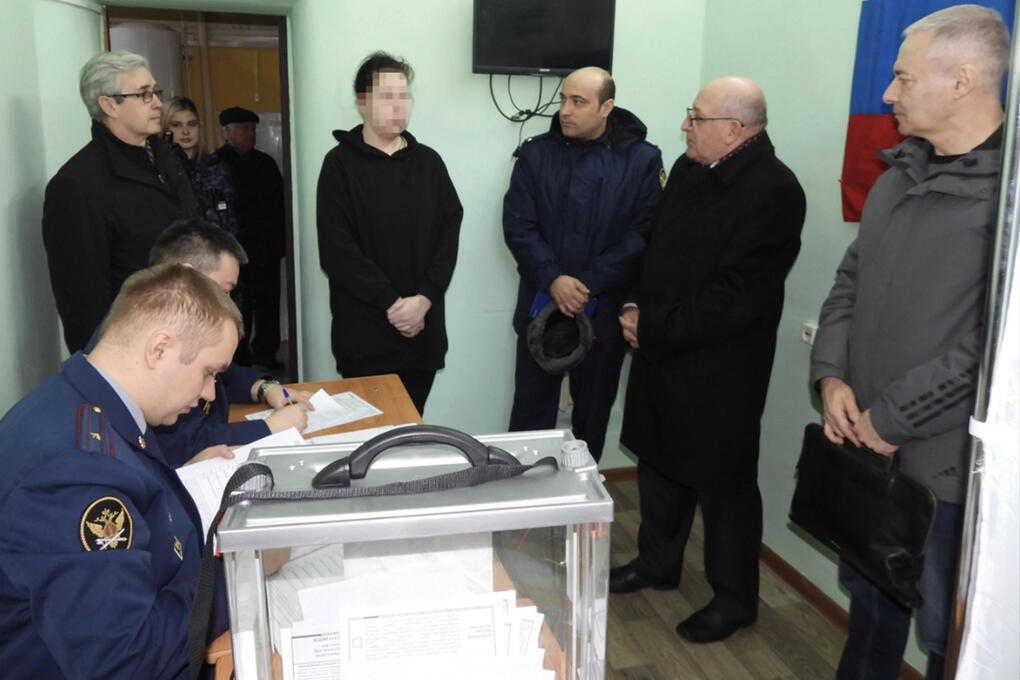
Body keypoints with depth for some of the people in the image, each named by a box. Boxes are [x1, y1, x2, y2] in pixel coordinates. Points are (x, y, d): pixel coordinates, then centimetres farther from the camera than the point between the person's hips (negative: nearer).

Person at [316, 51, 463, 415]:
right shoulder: (341, 164, -2)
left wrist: (424, 298, -10)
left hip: (424, 329, 3)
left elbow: (450, 232, 3)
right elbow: (337, 250, -10)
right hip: (365, 333, -3)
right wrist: (392, 302, -14)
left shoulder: (428, 161, 9)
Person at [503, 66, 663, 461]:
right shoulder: (536, 154, 1)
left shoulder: (643, 160, -3)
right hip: (542, 307, 1)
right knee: (530, 413, 8)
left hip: (604, 312, -1)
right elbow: (517, 226, -5)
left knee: (593, 414, 14)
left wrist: (588, 285, -18)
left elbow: (644, 234, -10)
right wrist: (553, 279, -19)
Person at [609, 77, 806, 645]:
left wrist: (653, 329, -19)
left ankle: (734, 599, 26)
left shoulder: (773, 191, -20)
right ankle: (658, 562, 41)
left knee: (723, 481, 7)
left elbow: (735, 299, -24)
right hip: (663, 353, 8)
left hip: (720, 369, -8)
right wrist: (640, 311, -1)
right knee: (660, 462, 20)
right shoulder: (689, 169, 6)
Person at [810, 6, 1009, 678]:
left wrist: (893, 419, -16)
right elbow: (850, 282, 13)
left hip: (947, 464, -6)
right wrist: (832, 375, -2)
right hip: (867, 446, 7)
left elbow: (995, 341, -22)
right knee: (871, 596, 24)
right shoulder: (900, 177, 9)